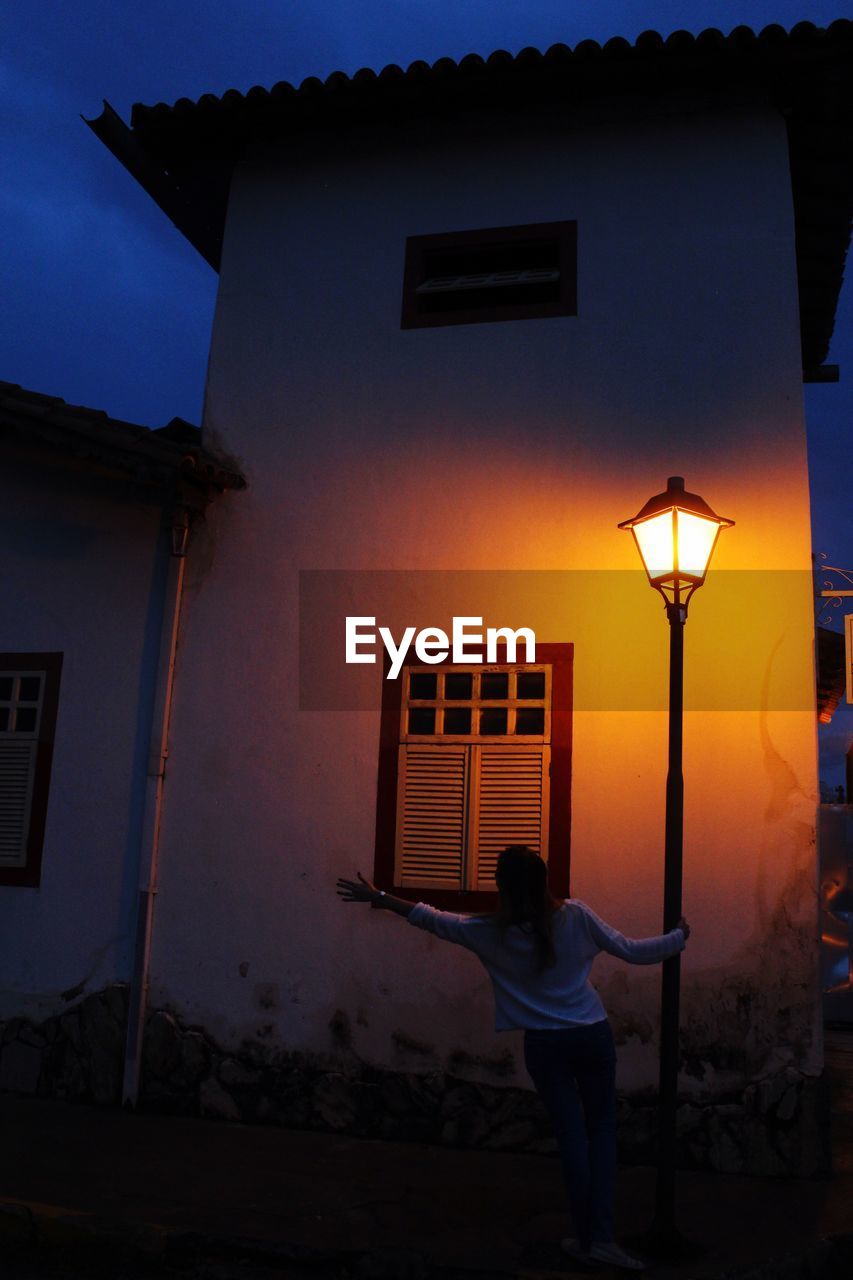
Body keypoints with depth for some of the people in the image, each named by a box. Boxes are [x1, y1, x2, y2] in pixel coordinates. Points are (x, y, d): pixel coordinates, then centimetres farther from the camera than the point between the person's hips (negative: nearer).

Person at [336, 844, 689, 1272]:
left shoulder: (492, 931, -8)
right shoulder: (575, 915, -9)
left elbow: (432, 920, 1)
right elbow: (631, 951, -2)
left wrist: (377, 897, 11)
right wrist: (677, 937, 15)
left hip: (543, 1044, 0)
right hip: (592, 1035, 0)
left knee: (571, 1134, 11)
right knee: (602, 1128, 13)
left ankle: (585, 1239, 19)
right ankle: (602, 1235, 6)